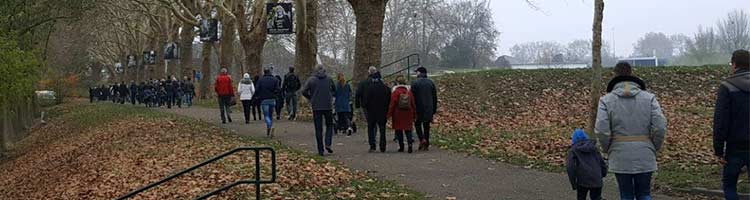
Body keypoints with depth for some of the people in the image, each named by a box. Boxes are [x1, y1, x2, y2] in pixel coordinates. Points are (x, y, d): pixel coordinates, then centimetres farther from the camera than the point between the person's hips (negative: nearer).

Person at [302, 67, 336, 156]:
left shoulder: (311, 79, -1)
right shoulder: (329, 79, 3)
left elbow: (304, 91, -8)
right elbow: (334, 90, 12)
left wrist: (311, 98, 5)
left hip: (316, 107, 0)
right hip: (328, 106, 1)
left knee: (318, 129, 4)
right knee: (329, 125, 17)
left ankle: (320, 150, 2)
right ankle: (328, 144, -2)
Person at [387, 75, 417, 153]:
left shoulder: (395, 92, -9)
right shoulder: (409, 91, 3)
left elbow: (392, 104, -10)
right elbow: (413, 104, 7)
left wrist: (389, 114, -4)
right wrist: (414, 115, 14)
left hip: (398, 115, -3)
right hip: (408, 115, 3)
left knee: (399, 130, 7)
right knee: (408, 129, 6)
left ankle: (401, 146, 8)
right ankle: (410, 142, -16)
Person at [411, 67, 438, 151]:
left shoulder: (415, 83, -6)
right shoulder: (431, 83, 8)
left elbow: (412, 97, -8)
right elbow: (435, 98, 10)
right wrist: (434, 111, 14)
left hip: (419, 109, -4)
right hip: (429, 109, 4)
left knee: (417, 124, 11)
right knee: (426, 127, 11)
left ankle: (422, 139, -10)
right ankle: (426, 145, 10)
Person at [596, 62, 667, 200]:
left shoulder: (606, 100, -3)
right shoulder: (649, 98, 0)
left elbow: (602, 130, -11)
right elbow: (660, 127, -7)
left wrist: (607, 150, 6)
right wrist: (654, 149, 9)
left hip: (620, 157, -1)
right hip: (645, 157, 1)